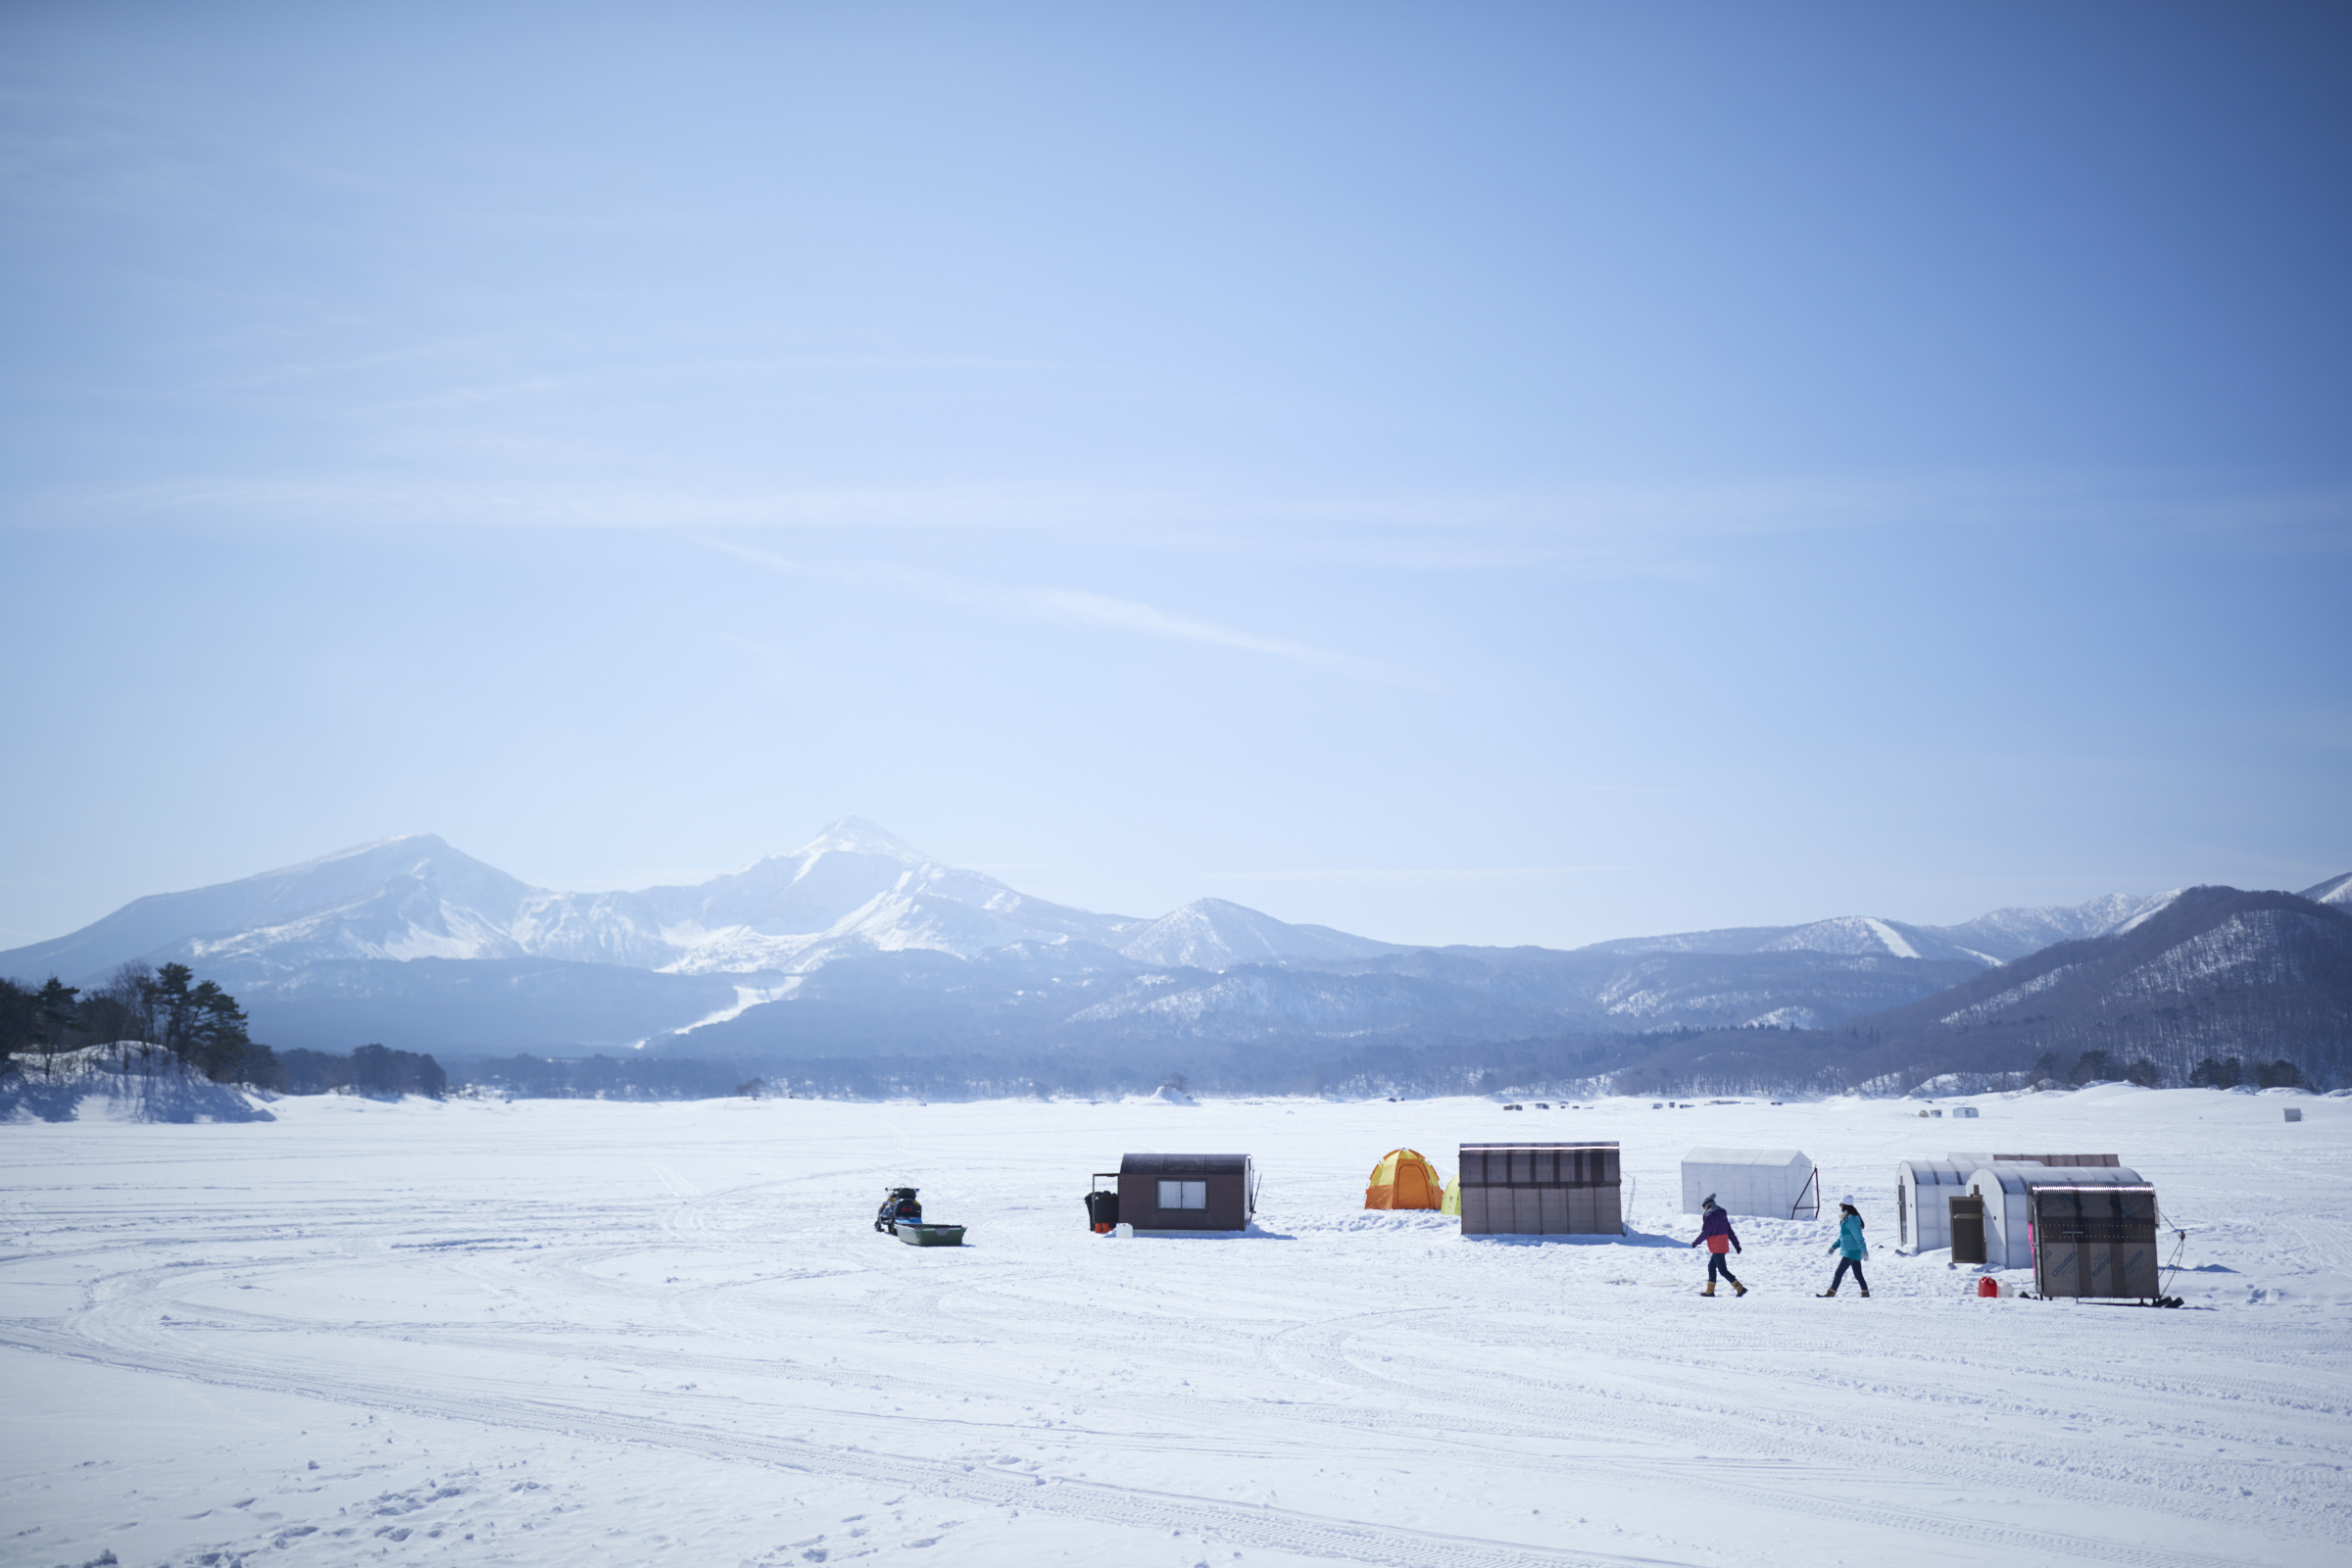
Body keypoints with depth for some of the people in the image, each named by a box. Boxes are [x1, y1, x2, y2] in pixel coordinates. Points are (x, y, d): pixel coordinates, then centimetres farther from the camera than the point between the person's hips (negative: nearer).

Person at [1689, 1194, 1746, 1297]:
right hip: (1724, 1245, 9)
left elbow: (1705, 1233, -16)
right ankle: (1710, 1290, 19)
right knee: (1711, 1267, 17)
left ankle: (1740, 1288, -12)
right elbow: (1730, 1231, 14)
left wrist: (1696, 1242, -3)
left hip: (1717, 1247, -9)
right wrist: (1736, 1245, 16)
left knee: (1722, 1270, -7)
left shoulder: (1710, 1216, -15)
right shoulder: (1722, 1215, 12)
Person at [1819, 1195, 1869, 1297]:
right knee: (1858, 1275, 10)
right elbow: (1843, 1236, 22)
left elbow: (1858, 1236, -21)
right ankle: (1866, 1294, 12)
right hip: (1854, 1252, 10)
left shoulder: (1851, 1219, -18)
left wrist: (1864, 1250, -23)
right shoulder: (1846, 1218, 13)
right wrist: (1834, 1246, 18)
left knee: (1839, 1273, -7)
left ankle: (1830, 1293, -4)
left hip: (1851, 1252, -10)